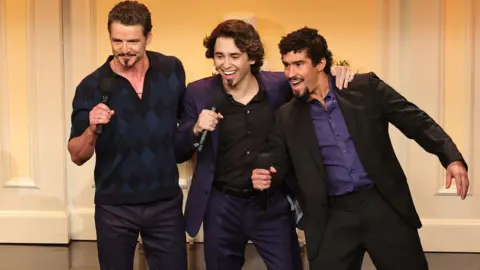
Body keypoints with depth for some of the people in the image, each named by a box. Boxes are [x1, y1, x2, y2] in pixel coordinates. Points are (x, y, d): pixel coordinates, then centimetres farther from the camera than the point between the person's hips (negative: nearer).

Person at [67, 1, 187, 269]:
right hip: (114, 207, -1)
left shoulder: (172, 70, -2)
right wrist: (93, 129, -25)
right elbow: (78, 156, -8)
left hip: (166, 202, 1)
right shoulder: (92, 86, -9)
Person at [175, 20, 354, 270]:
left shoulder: (279, 86, -5)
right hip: (221, 206, 1)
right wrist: (195, 129, -20)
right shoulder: (199, 92, -4)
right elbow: (177, 153, 1)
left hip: (273, 205, 0)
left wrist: (335, 74, -10)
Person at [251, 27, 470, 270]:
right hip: (333, 217, 1)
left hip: (384, 204, -1)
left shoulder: (365, 88, 0)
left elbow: (417, 122, 0)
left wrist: (452, 159, -12)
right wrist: (263, 175, -15)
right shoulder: (287, 117, 6)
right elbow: (277, 162, 9)